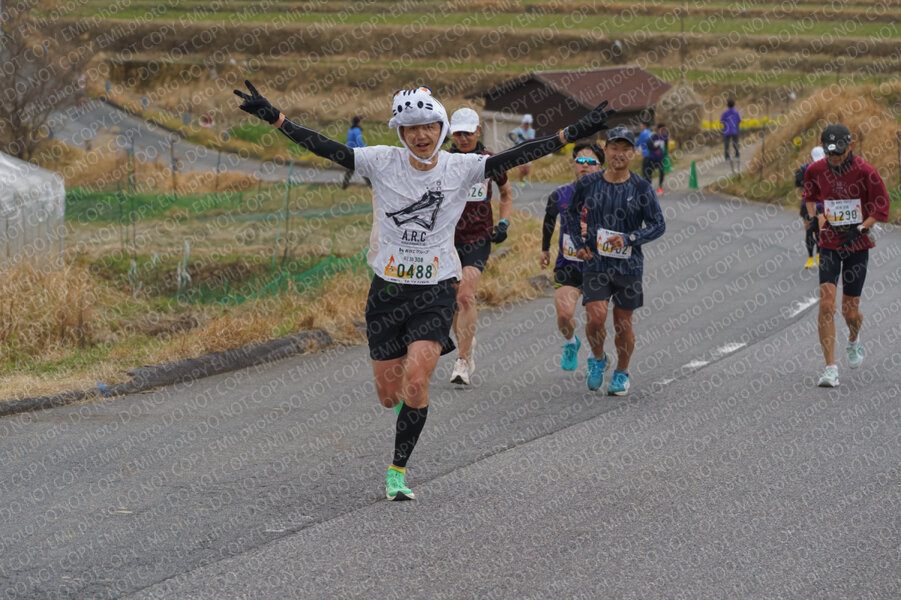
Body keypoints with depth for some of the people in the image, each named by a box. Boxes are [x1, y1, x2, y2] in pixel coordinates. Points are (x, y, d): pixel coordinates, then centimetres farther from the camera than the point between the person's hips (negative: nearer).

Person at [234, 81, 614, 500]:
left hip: (436, 292, -1)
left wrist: (572, 134, -16)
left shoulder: (460, 168, -5)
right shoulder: (383, 163, -5)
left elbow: (517, 157, -9)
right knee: (389, 396, 6)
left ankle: (397, 472, -1)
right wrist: (272, 116, -15)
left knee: (415, 385, -18)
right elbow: (324, 148, -8)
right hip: (387, 289, 1)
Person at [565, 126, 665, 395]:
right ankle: (597, 359, 15)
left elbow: (658, 224, -5)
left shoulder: (641, 188, -4)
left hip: (629, 265, 0)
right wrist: (579, 244, 5)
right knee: (596, 317, -15)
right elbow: (572, 213, 18)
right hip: (595, 264, 0)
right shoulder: (588, 184, 0)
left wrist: (629, 239, -20)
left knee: (623, 323, 6)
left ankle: (622, 373, 27)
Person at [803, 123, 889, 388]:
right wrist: (815, 216, -1)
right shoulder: (815, 170, -4)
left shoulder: (866, 172, -12)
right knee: (826, 304, -15)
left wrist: (860, 229, -18)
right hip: (829, 244, 1)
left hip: (857, 246, -1)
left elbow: (881, 209, -6)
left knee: (850, 311, 4)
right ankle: (830, 369, -14)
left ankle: (854, 341, 42)